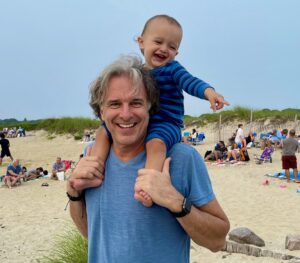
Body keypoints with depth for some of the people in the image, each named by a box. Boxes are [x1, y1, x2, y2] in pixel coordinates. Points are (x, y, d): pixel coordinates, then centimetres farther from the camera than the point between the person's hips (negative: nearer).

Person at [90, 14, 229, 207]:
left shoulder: (172, 70, -3)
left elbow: (191, 82, -21)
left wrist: (209, 92, -40)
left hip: (165, 125, -6)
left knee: (156, 142, -38)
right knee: (103, 132, -1)